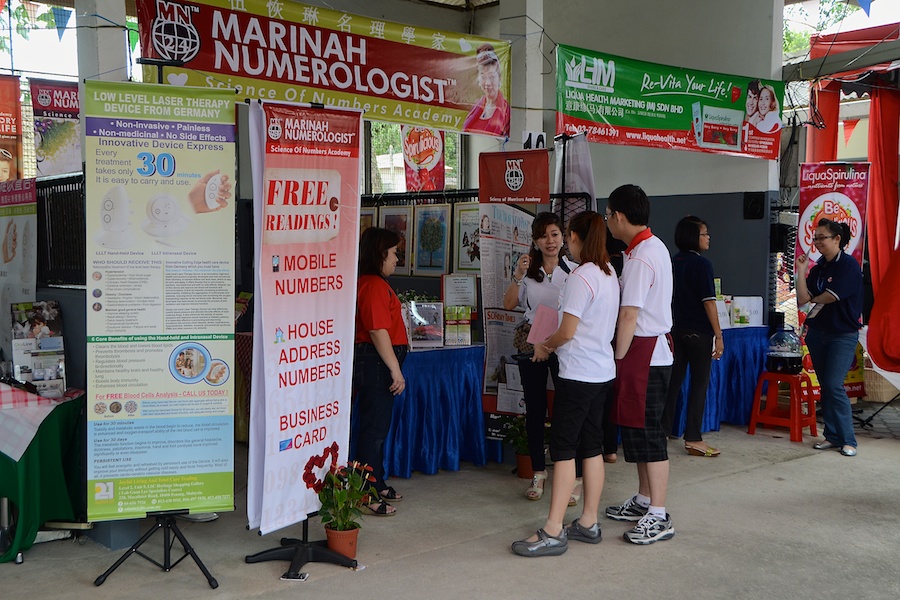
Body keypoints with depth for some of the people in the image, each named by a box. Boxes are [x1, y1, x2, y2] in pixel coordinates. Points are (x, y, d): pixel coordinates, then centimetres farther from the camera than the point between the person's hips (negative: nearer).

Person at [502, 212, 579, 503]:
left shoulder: (573, 270, -2)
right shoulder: (528, 269, 7)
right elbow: (508, 304, 0)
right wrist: (517, 277, -14)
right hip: (531, 345, 3)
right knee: (535, 409, 9)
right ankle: (538, 473, 21)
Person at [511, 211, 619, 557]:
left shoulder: (581, 276, -16)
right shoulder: (609, 274, 10)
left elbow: (567, 332, -17)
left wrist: (544, 346, 2)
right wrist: (554, 345, 14)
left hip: (579, 373, -9)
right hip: (603, 371, 9)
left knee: (563, 448, -6)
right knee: (591, 446, 12)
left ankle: (553, 533, -4)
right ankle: (588, 523, 19)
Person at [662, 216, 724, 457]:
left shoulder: (672, 263, 8)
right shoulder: (701, 264, -12)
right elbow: (709, 302, -14)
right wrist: (718, 335, -10)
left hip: (676, 330, 6)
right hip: (699, 333, -6)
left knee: (673, 382, 11)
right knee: (699, 384, 1)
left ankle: (663, 431, 14)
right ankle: (693, 439, 3)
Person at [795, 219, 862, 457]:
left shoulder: (849, 265, -11)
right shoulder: (818, 268, 9)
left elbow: (831, 296, -17)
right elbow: (803, 298, 0)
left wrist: (813, 299, 2)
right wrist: (800, 270, -4)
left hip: (843, 335, -7)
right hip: (817, 332, 7)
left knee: (834, 386, -12)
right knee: (825, 386, 8)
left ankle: (847, 440, -3)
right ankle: (832, 436, 15)